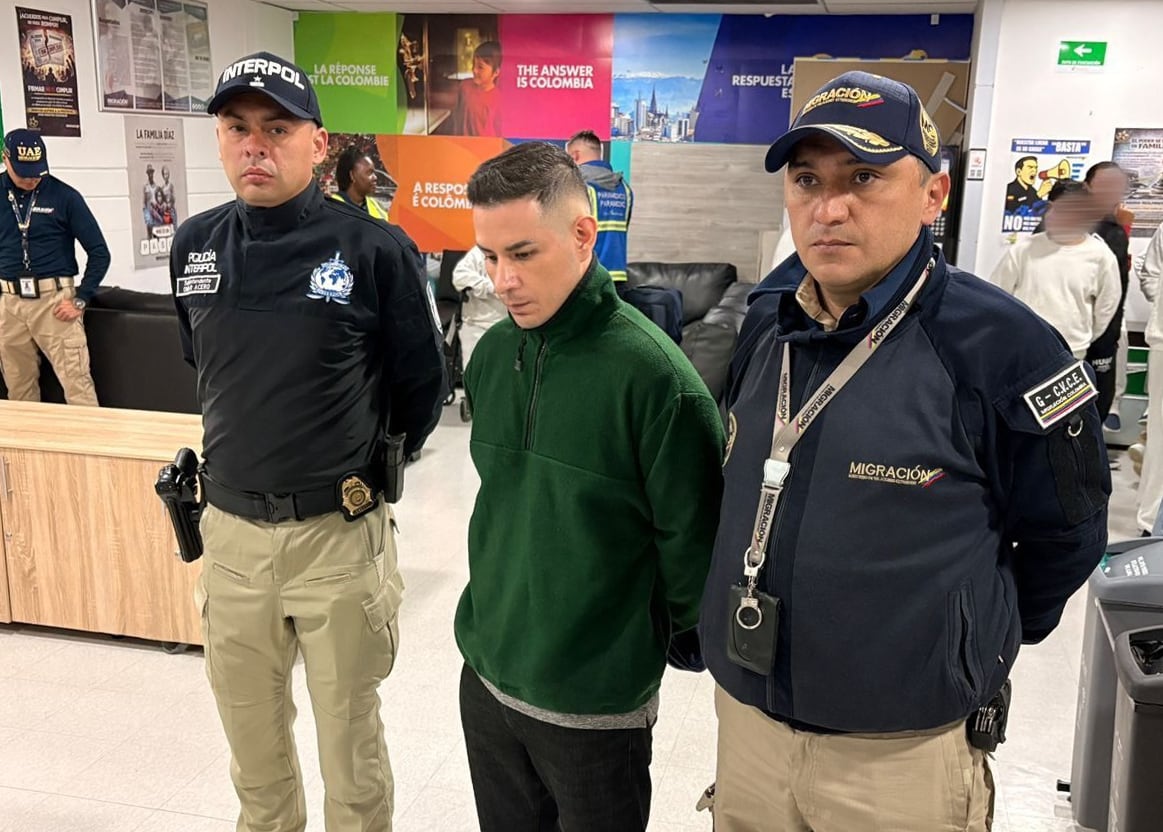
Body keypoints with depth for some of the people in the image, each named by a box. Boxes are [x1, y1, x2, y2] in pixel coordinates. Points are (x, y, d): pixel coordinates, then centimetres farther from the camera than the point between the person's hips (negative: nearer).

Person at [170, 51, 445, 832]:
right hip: (229, 528, 5)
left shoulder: (375, 249, -12)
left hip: (339, 532, -4)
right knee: (251, 732, 21)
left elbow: (422, 385, -1)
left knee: (348, 732, 12)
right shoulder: (195, 245, 2)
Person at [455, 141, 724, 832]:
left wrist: (685, 637, -1)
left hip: (598, 702, -5)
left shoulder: (652, 374, -22)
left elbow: (691, 537, -14)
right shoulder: (491, 355, -1)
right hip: (487, 675, 6)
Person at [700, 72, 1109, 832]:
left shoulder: (1000, 344, -18)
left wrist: (979, 644, 6)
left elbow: (1066, 532, -5)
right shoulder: (765, 325, -1)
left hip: (904, 753, -4)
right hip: (745, 718, 5)